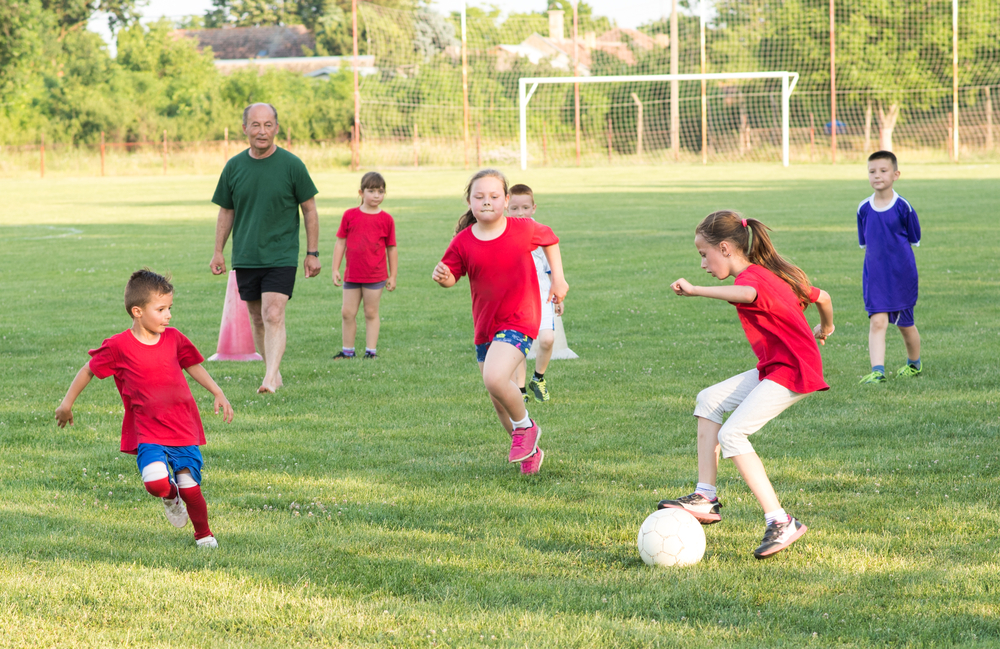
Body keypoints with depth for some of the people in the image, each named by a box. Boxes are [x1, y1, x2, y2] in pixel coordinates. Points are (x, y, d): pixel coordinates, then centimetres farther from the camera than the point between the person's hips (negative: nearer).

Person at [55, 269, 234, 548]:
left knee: (190, 488, -4)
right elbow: (89, 371, 7)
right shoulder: (119, 346, -7)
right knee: (156, 482, -24)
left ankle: (204, 534, 23)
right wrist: (67, 404, 12)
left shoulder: (174, 339, 3)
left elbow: (193, 366, 18)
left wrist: (218, 394, 10)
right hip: (147, 432, -3)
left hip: (184, 429, 3)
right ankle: (170, 497, 14)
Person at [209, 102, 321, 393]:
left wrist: (312, 253, 0)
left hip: (281, 257, -4)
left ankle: (270, 378, -21)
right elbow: (226, 211, 14)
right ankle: (273, 372, 24)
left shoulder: (291, 165, -5)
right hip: (246, 257, 4)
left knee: (273, 315, -16)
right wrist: (218, 251, 11)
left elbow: (309, 209, 2)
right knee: (258, 320, 10)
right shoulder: (234, 166, 3)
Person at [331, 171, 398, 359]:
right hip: (352, 276, 2)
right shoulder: (350, 216, 2)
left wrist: (392, 276, 4)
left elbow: (392, 248, 5)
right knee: (347, 312, 6)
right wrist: (335, 269, 3)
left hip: (375, 277, -2)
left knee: (371, 313, 3)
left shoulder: (386, 219, 0)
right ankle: (348, 350, 17)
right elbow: (340, 243, 6)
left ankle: (371, 351, 10)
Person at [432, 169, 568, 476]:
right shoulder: (463, 242, -4)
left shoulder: (523, 229, -8)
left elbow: (549, 238, 12)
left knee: (495, 379, -28)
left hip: (518, 321, -5)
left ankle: (525, 426, -1)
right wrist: (442, 276, -23)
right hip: (485, 326, 5)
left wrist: (558, 277, 10)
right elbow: (451, 274, 0)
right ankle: (530, 452, 34)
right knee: (499, 402, 12)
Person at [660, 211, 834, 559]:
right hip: (773, 368, 11)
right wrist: (825, 328, 43)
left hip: (792, 371, -11)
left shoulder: (752, 275, -15)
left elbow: (746, 293, -43)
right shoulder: (773, 273, 15)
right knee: (709, 401, 13)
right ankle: (706, 497, 7)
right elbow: (822, 297, 23)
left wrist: (695, 290, -39)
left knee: (732, 434, -18)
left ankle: (781, 523, -18)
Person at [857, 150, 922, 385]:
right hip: (874, 274, 1)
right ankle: (877, 371, -17)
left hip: (902, 274, -1)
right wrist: (879, 260, 4)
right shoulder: (864, 209, -1)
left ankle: (914, 364, 37)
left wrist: (895, 256, -2)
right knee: (877, 322, -12)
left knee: (905, 324, 14)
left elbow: (913, 241, 0)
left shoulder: (903, 207, -10)